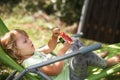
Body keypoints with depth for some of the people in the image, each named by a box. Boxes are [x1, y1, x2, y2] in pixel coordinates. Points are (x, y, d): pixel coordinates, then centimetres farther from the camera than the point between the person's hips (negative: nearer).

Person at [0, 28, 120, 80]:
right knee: (81, 54, -34)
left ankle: (95, 58, 22)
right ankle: (105, 63, -4)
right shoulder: (30, 62, -25)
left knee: (75, 41, 23)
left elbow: (48, 48, 20)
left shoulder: (33, 53, 8)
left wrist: (54, 37, 1)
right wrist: (62, 52, -31)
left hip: (67, 65, 11)